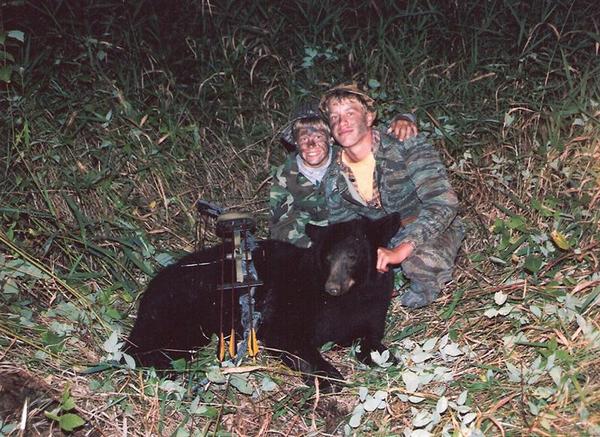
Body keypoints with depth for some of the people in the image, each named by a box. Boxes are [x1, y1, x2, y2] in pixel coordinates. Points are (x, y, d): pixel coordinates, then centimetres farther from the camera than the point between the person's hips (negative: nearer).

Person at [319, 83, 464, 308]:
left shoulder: (405, 145, -24)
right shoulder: (333, 181, -9)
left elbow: (443, 201, -34)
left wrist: (401, 250, -43)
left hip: (432, 231, -5)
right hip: (382, 238, 6)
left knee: (422, 260, -37)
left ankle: (427, 282, 0)